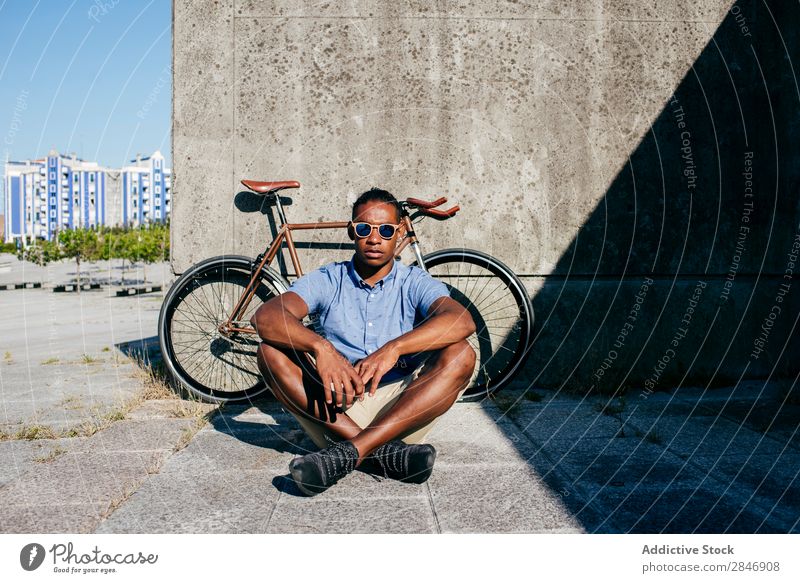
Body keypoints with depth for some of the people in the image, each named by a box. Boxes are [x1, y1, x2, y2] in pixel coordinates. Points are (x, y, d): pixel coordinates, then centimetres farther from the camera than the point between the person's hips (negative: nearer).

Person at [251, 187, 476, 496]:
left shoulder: (416, 283, 5)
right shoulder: (326, 280, 6)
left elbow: (462, 321, -18)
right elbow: (265, 316, -13)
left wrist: (394, 348, -34)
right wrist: (320, 347, -33)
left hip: (401, 411, 0)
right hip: (332, 410, 1)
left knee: (461, 355, -22)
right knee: (271, 351, -18)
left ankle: (351, 451, -34)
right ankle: (382, 450, -30)